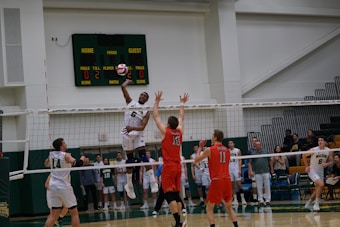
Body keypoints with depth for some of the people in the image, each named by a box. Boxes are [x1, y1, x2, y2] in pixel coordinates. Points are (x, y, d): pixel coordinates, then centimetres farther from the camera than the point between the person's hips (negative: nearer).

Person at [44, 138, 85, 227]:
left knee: (54, 214, 9)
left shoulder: (51, 154, 6)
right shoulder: (66, 156, -11)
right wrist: (82, 159, -5)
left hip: (54, 186, 6)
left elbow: (46, 164, 25)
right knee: (74, 213, 5)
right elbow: (77, 164, -25)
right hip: (64, 187, -6)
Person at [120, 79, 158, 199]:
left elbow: (142, 127, -8)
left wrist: (132, 128, -24)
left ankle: (153, 182, -16)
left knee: (143, 157, -15)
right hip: (127, 134, 1)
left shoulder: (146, 111, 4)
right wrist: (128, 81, 22)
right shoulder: (131, 102, 10)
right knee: (129, 160, 5)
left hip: (138, 134, -1)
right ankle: (129, 185, 12)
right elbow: (123, 87, 5)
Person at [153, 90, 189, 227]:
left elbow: (156, 116, 1)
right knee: (176, 194, 10)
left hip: (168, 167, -6)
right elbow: (181, 118, 24)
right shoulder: (180, 132, 6)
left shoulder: (165, 131, -7)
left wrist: (157, 102, 8)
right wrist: (182, 103, 34)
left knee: (169, 194, -9)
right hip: (178, 166, 6)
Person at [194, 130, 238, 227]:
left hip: (216, 181, -5)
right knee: (229, 207, 17)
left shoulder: (209, 150, -3)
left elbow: (196, 160, 9)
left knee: (209, 209, 3)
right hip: (227, 180, 5)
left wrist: (200, 148, 22)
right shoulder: (227, 150, 12)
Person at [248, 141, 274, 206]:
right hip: (257, 173, 0)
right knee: (259, 188, 0)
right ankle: (261, 200, 6)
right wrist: (251, 171, -8)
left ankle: (268, 200, 7)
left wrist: (272, 169, 11)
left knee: (267, 187, 0)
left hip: (266, 172, 0)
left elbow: (270, 161, 15)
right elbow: (250, 163, 5)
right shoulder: (253, 154, 8)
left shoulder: (266, 152, 10)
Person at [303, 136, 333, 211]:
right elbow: (304, 156, -3)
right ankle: (316, 204, -15)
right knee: (321, 184, -25)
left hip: (321, 171, 6)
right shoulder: (314, 150, -16)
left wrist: (327, 164, -17)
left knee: (318, 190, 11)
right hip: (312, 171, -6)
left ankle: (308, 204, 30)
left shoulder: (329, 151, -6)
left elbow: (331, 162, 4)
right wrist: (307, 166, -5)